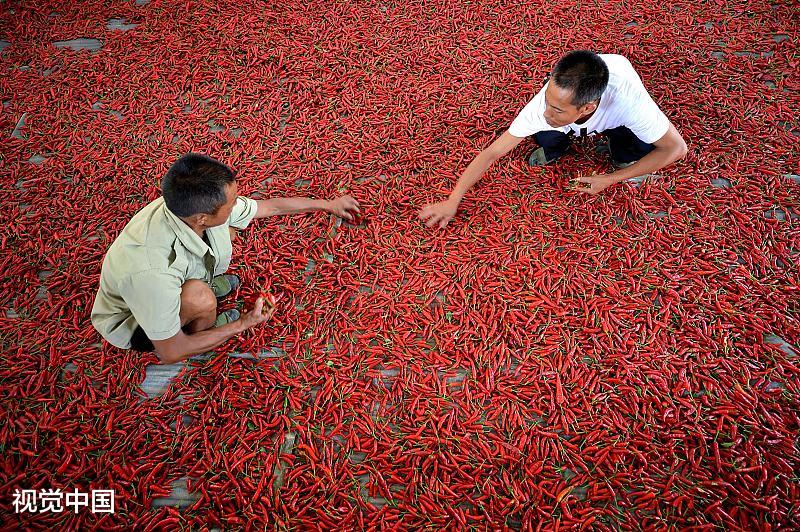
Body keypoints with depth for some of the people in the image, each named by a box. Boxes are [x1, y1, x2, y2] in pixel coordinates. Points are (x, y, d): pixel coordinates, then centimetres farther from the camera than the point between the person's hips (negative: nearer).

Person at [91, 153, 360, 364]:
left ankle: (204, 282, 21)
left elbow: (270, 206, -7)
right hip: (133, 324, -6)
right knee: (199, 298, -35)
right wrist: (242, 325, -24)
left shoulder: (203, 207, -26)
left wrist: (329, 204, 4)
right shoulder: (151, 269, -44)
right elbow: (170, 352, -30)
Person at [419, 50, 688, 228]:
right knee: (545, 138, -29)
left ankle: (621, 159, 4)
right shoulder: (547, 102, -39)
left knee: (641, 146, -30)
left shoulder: (628, 100, -44)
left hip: (617, 116, 0)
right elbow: (493, 151, -31)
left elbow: (677, 148, -30)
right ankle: (554, 151, 5)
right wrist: (452, 201, -32)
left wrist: (610, 179, -28)